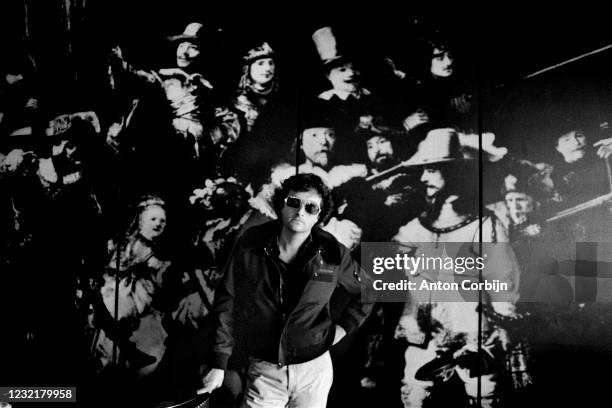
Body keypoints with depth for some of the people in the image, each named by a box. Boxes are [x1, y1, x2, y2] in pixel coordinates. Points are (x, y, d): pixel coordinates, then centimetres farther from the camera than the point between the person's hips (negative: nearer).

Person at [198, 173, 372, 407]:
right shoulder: (250, 246, -10)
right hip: (263, 370, 0)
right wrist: (218, 363, -2)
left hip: (313, 370, 1)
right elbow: (227, 302, -3)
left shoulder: (332, 254, -9)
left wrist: (344, 327, 1)